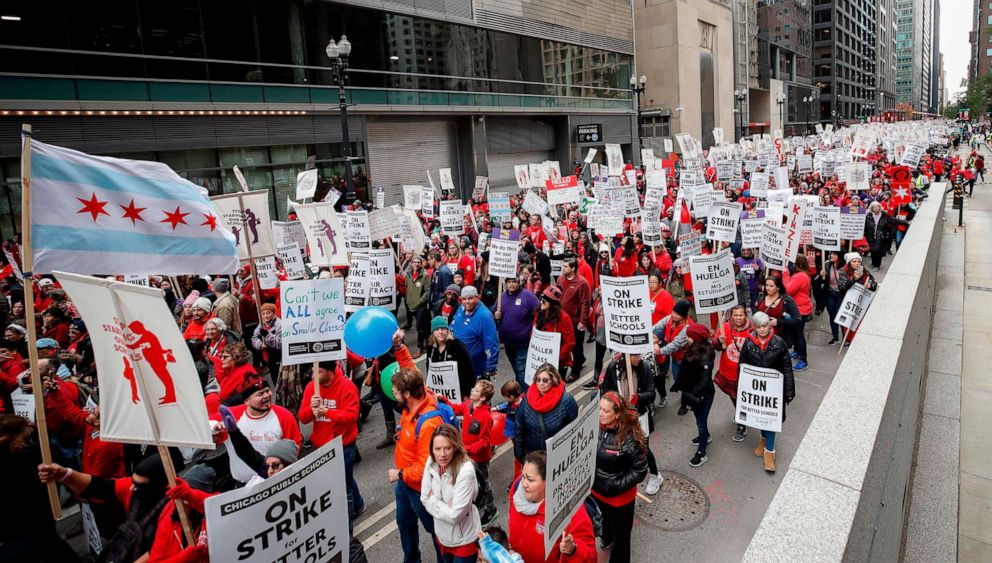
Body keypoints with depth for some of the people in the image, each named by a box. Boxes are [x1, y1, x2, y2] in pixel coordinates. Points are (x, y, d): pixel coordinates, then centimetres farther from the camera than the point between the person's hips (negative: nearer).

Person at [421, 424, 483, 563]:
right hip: (442, 535, 6)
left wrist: (433, 499, -16)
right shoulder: (431, 463, -12)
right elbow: (425, 498, -5)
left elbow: (455, 515, -28)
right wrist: (445, 507, -19)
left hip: (464, 540, -6)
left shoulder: (466, 471, -30)